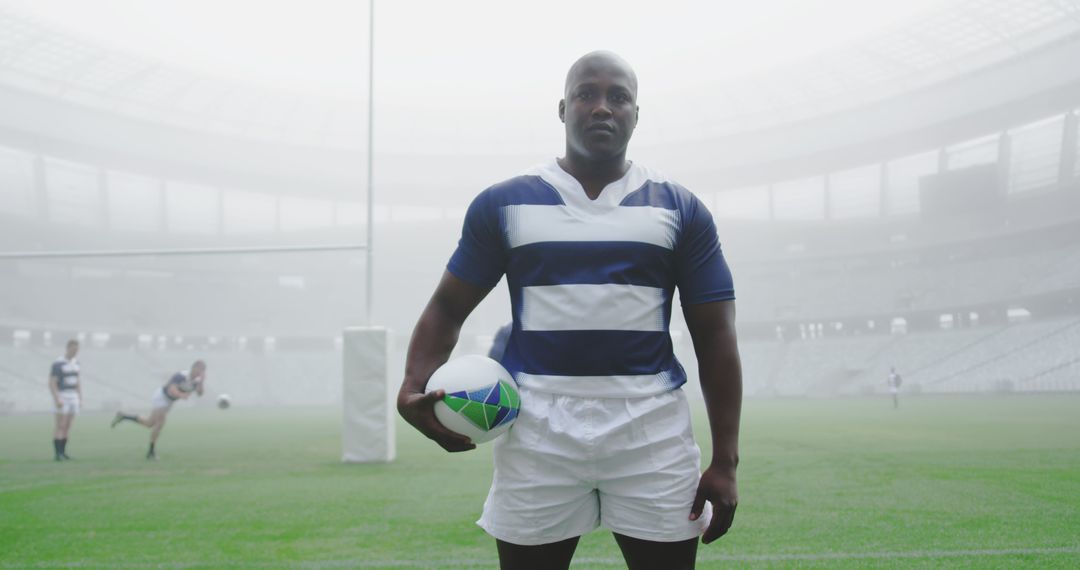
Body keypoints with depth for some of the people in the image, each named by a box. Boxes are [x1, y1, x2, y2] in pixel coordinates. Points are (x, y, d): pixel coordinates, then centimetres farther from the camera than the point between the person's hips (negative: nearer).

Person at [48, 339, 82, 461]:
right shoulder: (57, 364, -13)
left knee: (67, 426, 7)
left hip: (73, 398, 7)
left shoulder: (75, 363, 10)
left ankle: (62, 452, 13)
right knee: (60, 426, -9)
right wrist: (57, 400, -24)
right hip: (61, 398, -7)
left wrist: (80, 399, 11)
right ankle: (57, 453, -7)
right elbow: (51, 383, -16)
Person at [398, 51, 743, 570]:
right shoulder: (503, 204, 7)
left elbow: (715, 337, 5)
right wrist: (414, 388, -10)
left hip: (652, 430, 0)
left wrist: (724, 461, -1)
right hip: (538, 429, 0)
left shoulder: (681, 210, 7)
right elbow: (448, 307, 10)